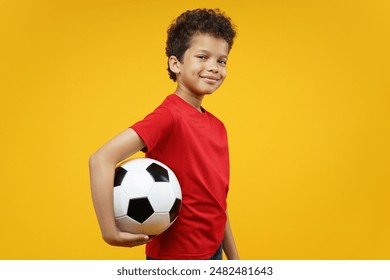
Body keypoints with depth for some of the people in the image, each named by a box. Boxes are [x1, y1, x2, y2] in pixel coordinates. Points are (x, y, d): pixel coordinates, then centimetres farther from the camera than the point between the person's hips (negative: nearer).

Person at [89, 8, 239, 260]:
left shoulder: (217, 127, 5)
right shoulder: (170, 116, -18)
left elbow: (215, 201, 12)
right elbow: (101, 159, -29)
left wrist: (234, 258, 13)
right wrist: (110, 232, -28)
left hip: (212, 254, 7)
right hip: (176, 259, -7)